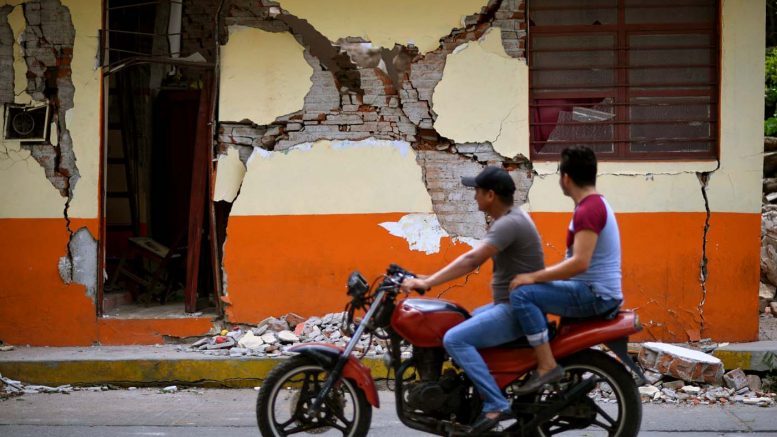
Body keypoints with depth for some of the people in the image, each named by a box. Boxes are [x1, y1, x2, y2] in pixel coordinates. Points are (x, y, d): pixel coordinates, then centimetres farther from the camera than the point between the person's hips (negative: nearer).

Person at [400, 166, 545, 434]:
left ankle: (496, 405, -25)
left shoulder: (508, 224, -19)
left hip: (518, 309, -11)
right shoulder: (509, 218, 14)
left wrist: (428, 283, -31)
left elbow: (472, 260, -29)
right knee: (457, 323, 23)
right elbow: (476, 260, 19)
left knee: (454, 339, -22)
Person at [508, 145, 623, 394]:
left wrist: (534, 276, -21)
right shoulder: (596, 204, 17)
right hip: (596, 292, 11)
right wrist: (538, 276, 18)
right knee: (534, 291, 27)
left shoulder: (588, 210, -17)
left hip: (594, 295, -11)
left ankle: (547, 366, -23)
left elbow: (580, 263, -27)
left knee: (522, 294, -21)